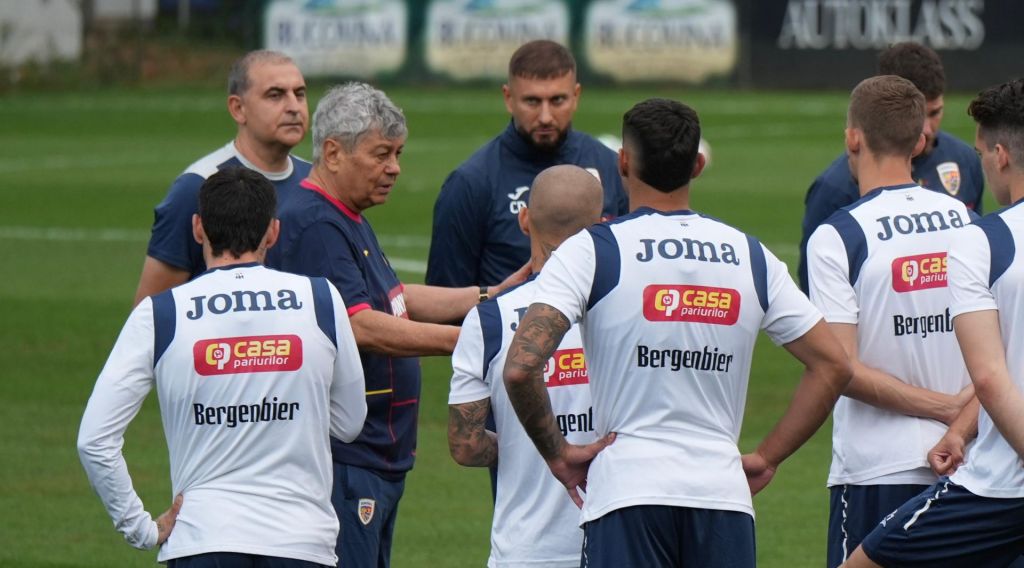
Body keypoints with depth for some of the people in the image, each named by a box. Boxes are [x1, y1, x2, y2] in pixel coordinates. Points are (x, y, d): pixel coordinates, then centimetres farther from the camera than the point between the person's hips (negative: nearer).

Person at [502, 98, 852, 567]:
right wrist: (766, 458, 14)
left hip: (627, 493, -3)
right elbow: (833, 365, 11)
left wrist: (557, 453, 1)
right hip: (724, 494, 3)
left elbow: (520, 368, -13)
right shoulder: (751, 257, 10)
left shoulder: (592, 252, -2)